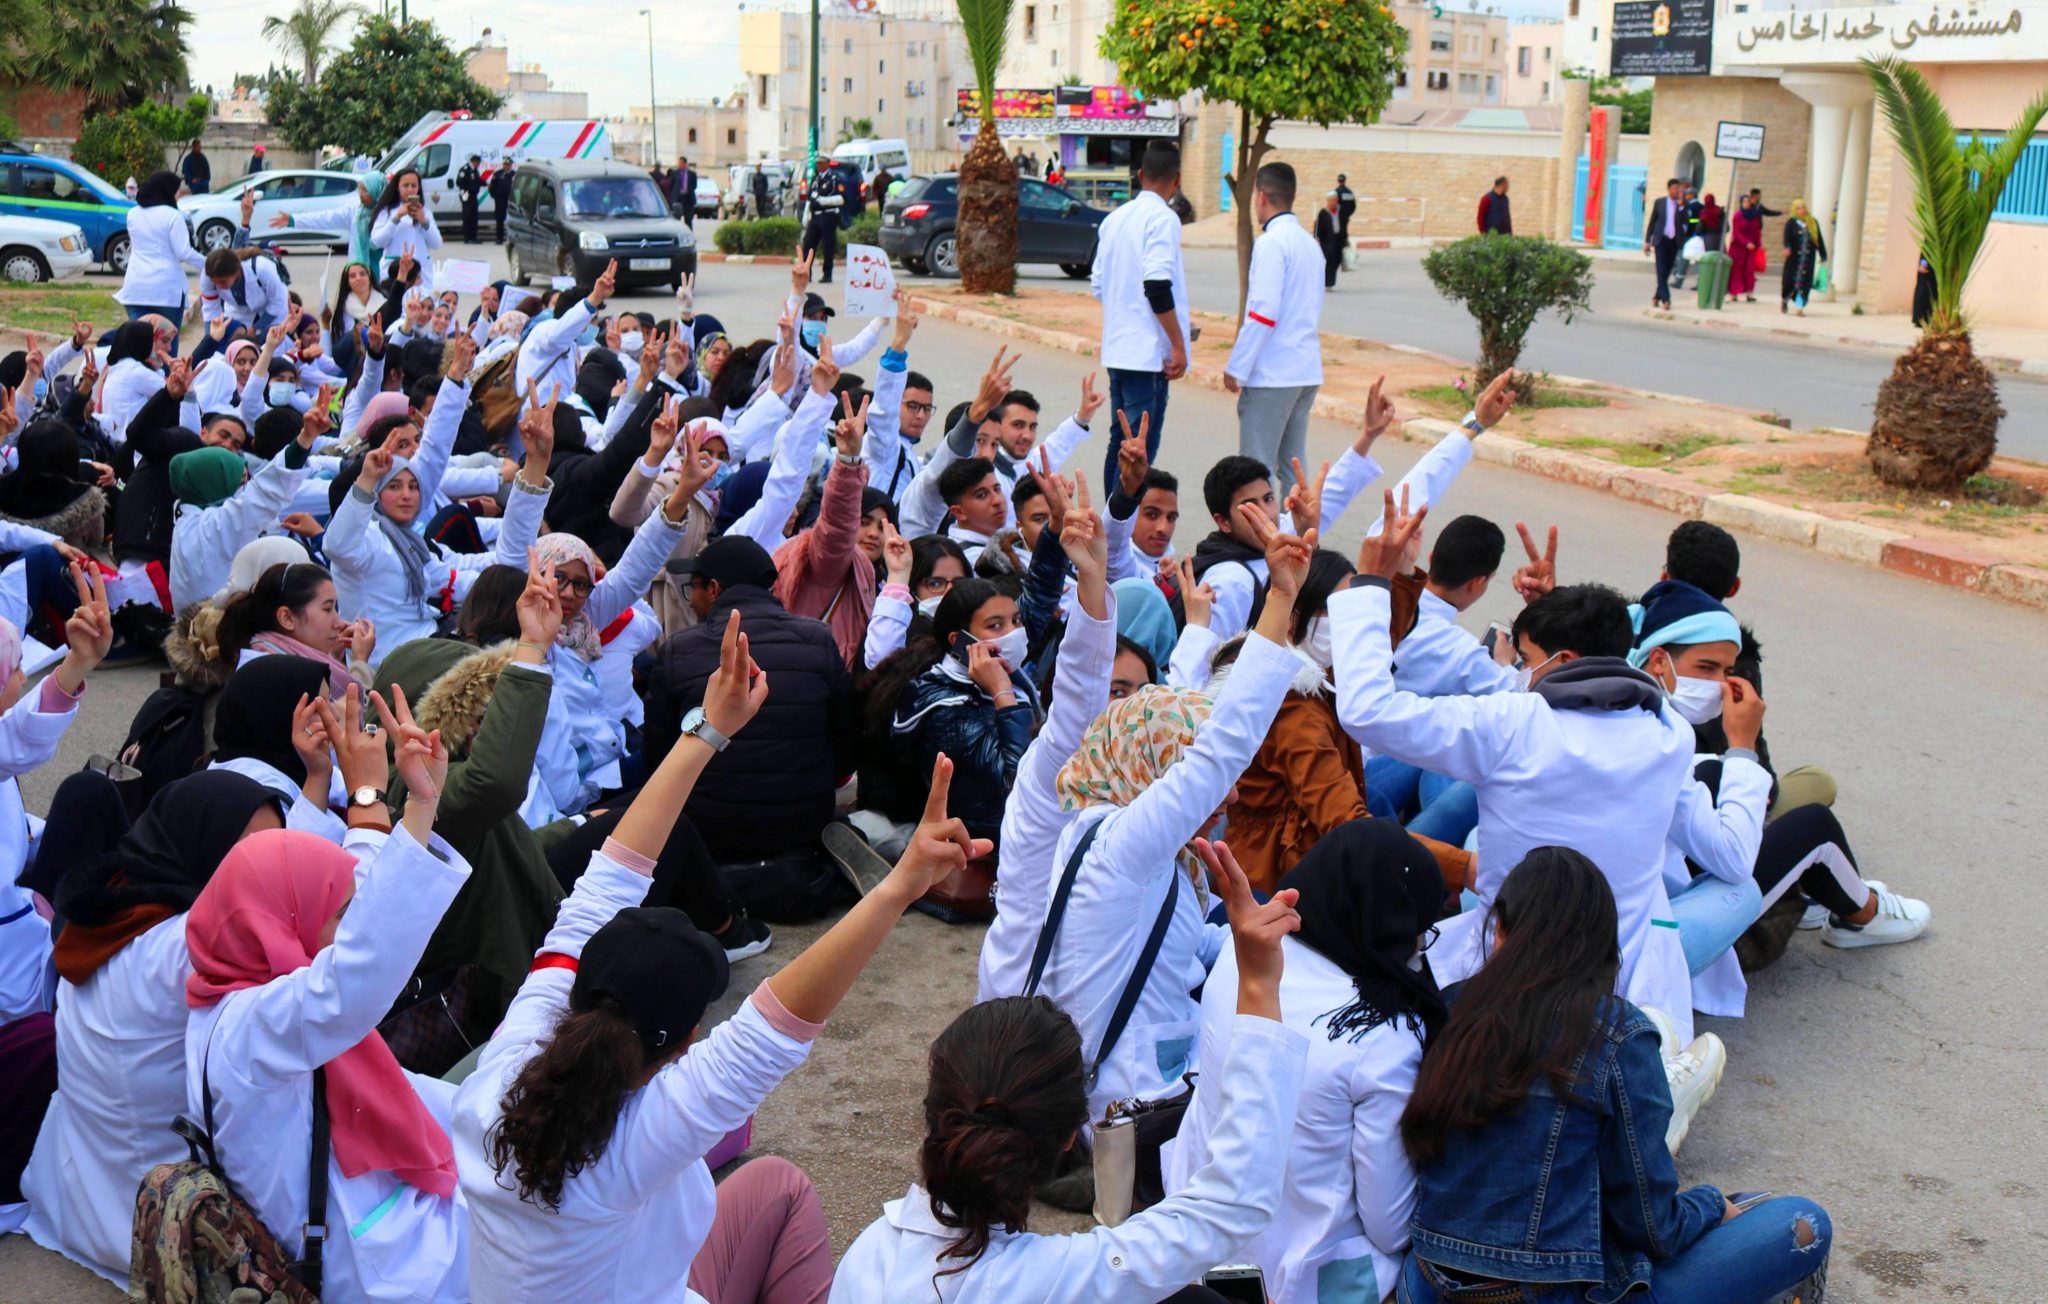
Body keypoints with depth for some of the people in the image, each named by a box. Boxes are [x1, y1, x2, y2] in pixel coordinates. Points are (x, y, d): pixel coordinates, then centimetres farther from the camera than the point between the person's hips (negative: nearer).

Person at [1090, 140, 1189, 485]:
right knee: (1140, 450, -6)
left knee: (1119, 444, 15)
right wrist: (1178, 344, -16)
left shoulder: (1113, 219, 13)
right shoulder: (1162, 218, -10)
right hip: (1150, 352, -8)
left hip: (1117, 349, 8)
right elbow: (1157, 286, -20)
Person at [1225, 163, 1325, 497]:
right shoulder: (1310, 243, 14)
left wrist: (1236, 367, -12)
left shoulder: (1271, 243, -12)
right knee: (1293, 464, 13)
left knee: (1257, 467, -5)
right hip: (1307, 369, 8)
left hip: (1272, 373, -8)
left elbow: (1263, 312, -18)